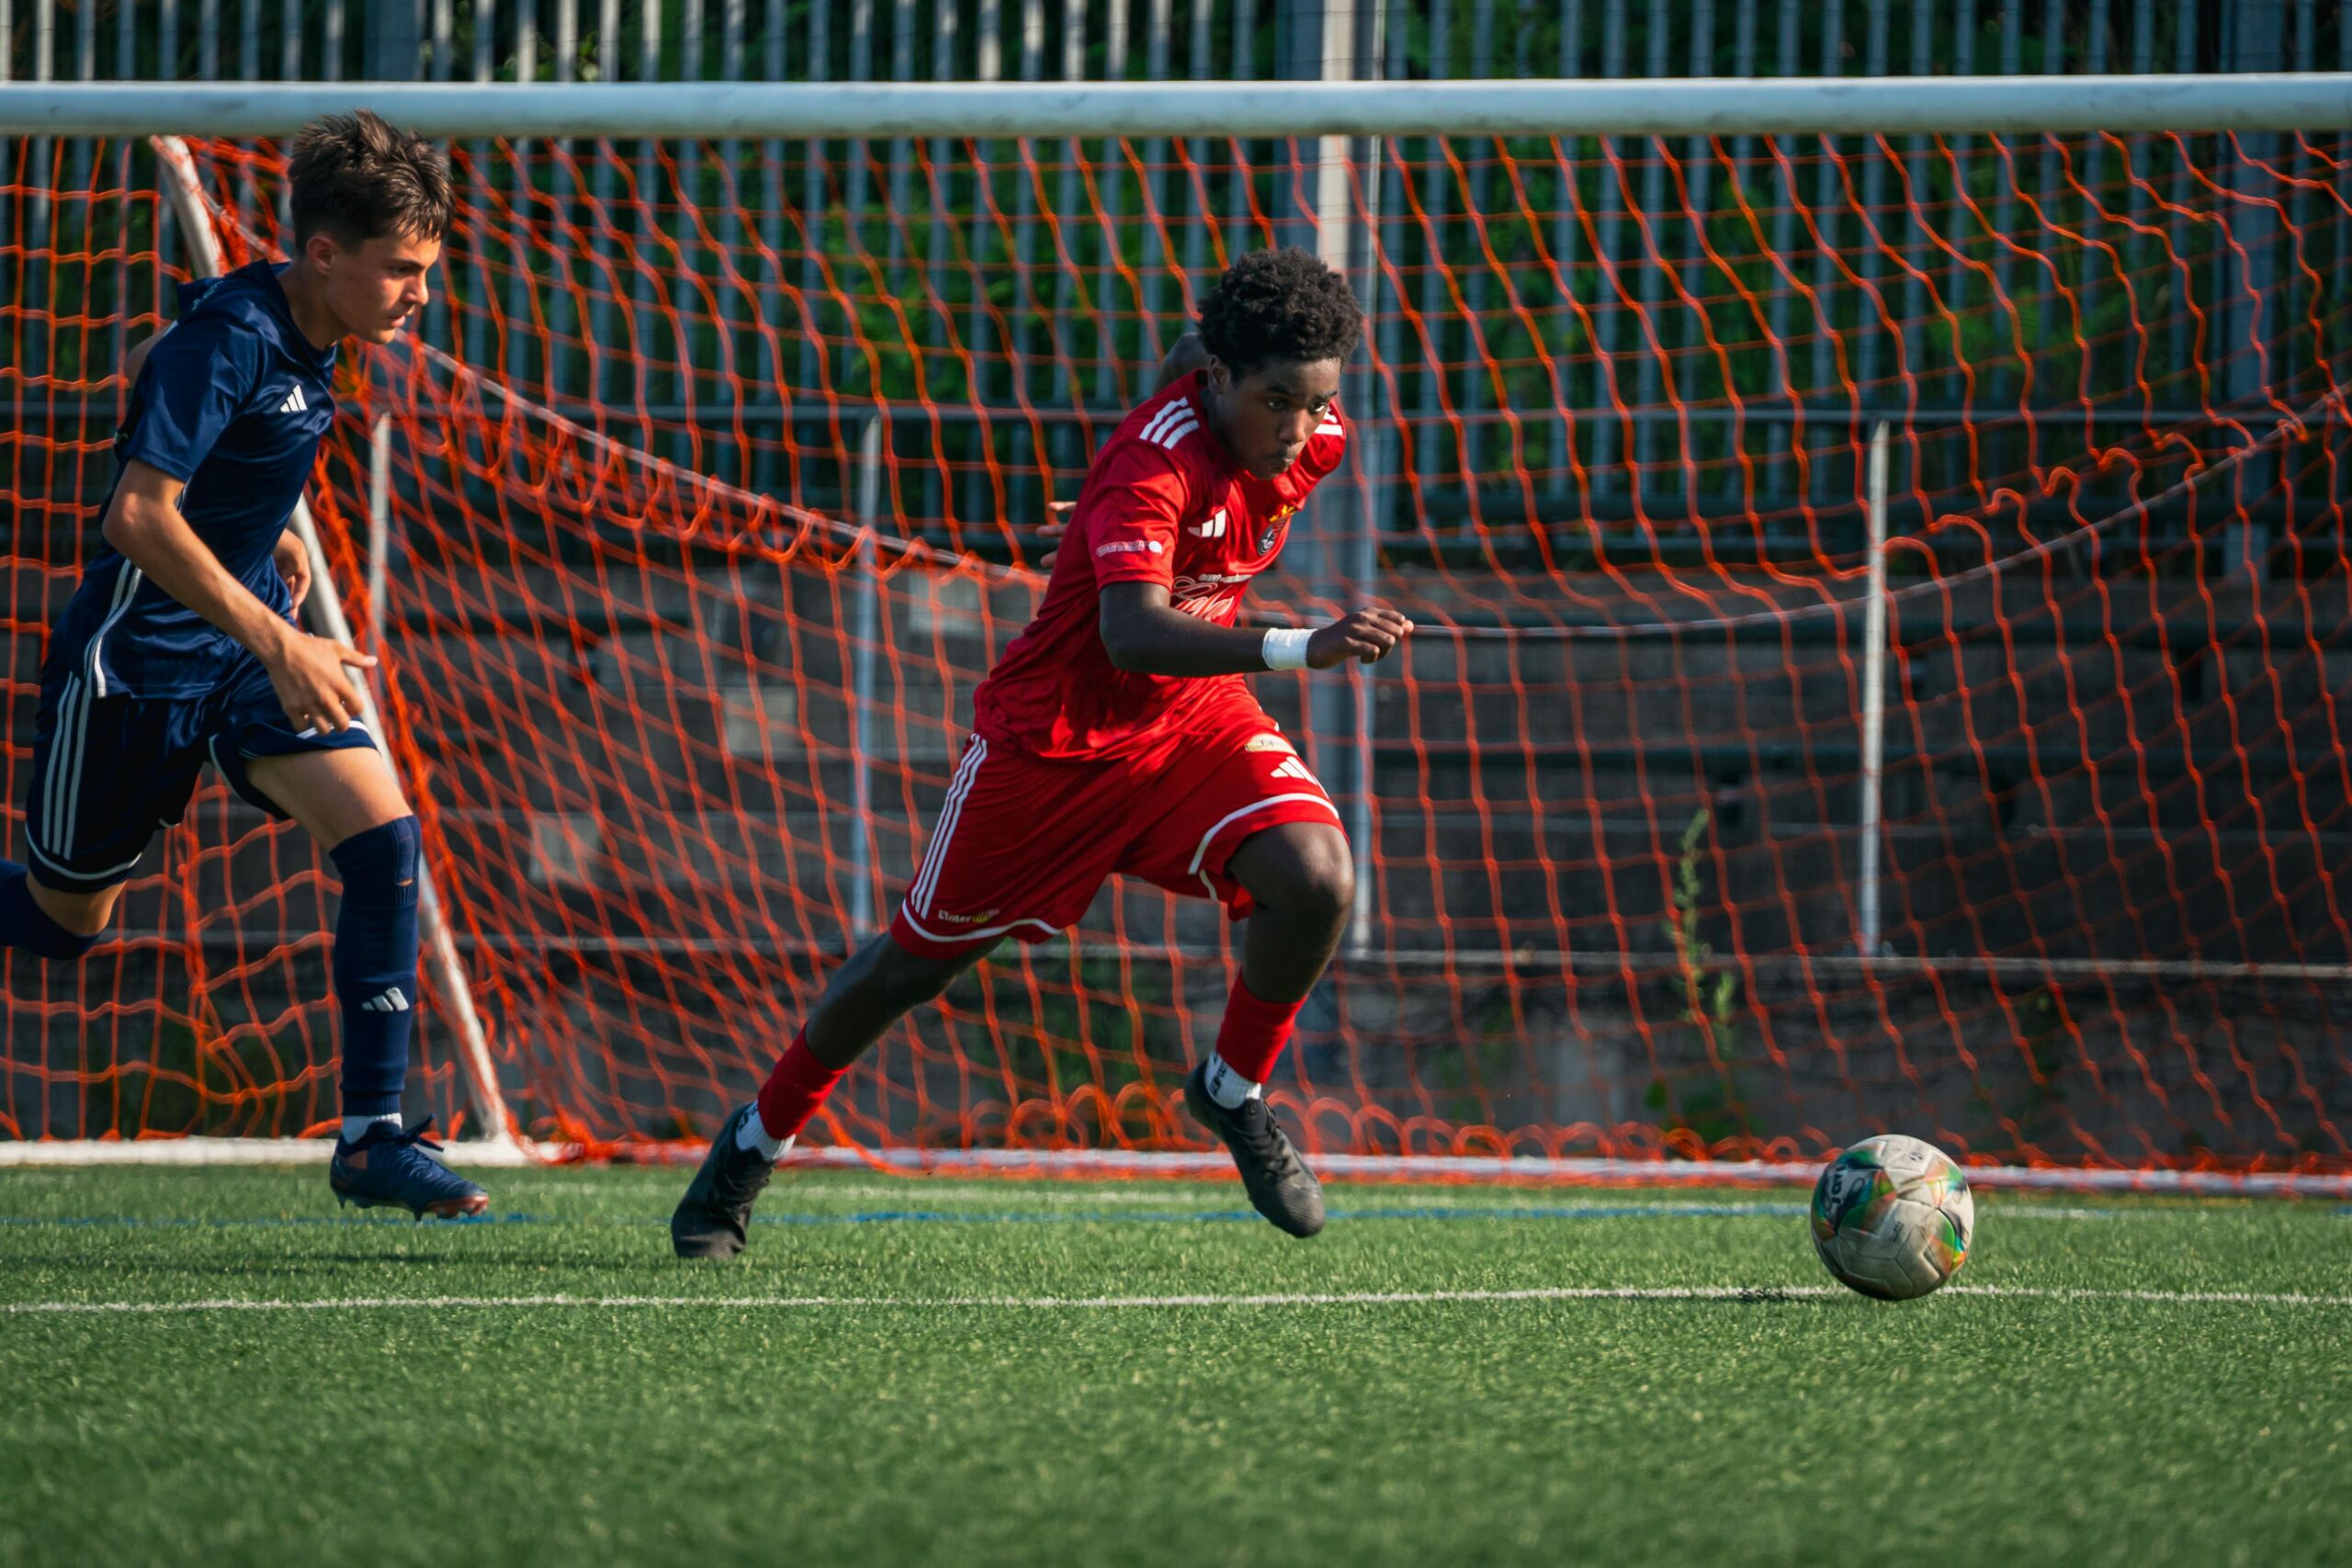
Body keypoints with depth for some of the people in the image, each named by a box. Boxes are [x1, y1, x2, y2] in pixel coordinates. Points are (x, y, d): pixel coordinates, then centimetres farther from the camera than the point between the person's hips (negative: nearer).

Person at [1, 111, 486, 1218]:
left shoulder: (298, 338, 3)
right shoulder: (230, 338, -23)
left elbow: (145, 373, 23)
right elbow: (139, 514, -31)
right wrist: (277, 643, -32)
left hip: (249, 644, 7)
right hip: (138, 656, -7)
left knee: (384, 839, -11)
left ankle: (372, 1137, -8)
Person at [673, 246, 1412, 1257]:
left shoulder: (1312, 439, -11)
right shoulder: (1153, 459, -33)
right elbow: (1132, 633, -47)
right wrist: (1300, 649, -59)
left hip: (1194, 716, 5)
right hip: (1054, 729, -5)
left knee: (1317, 879, -22)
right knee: (918, 959, 8)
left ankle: (1234, 1091, 3)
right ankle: (758, 1138, 31)